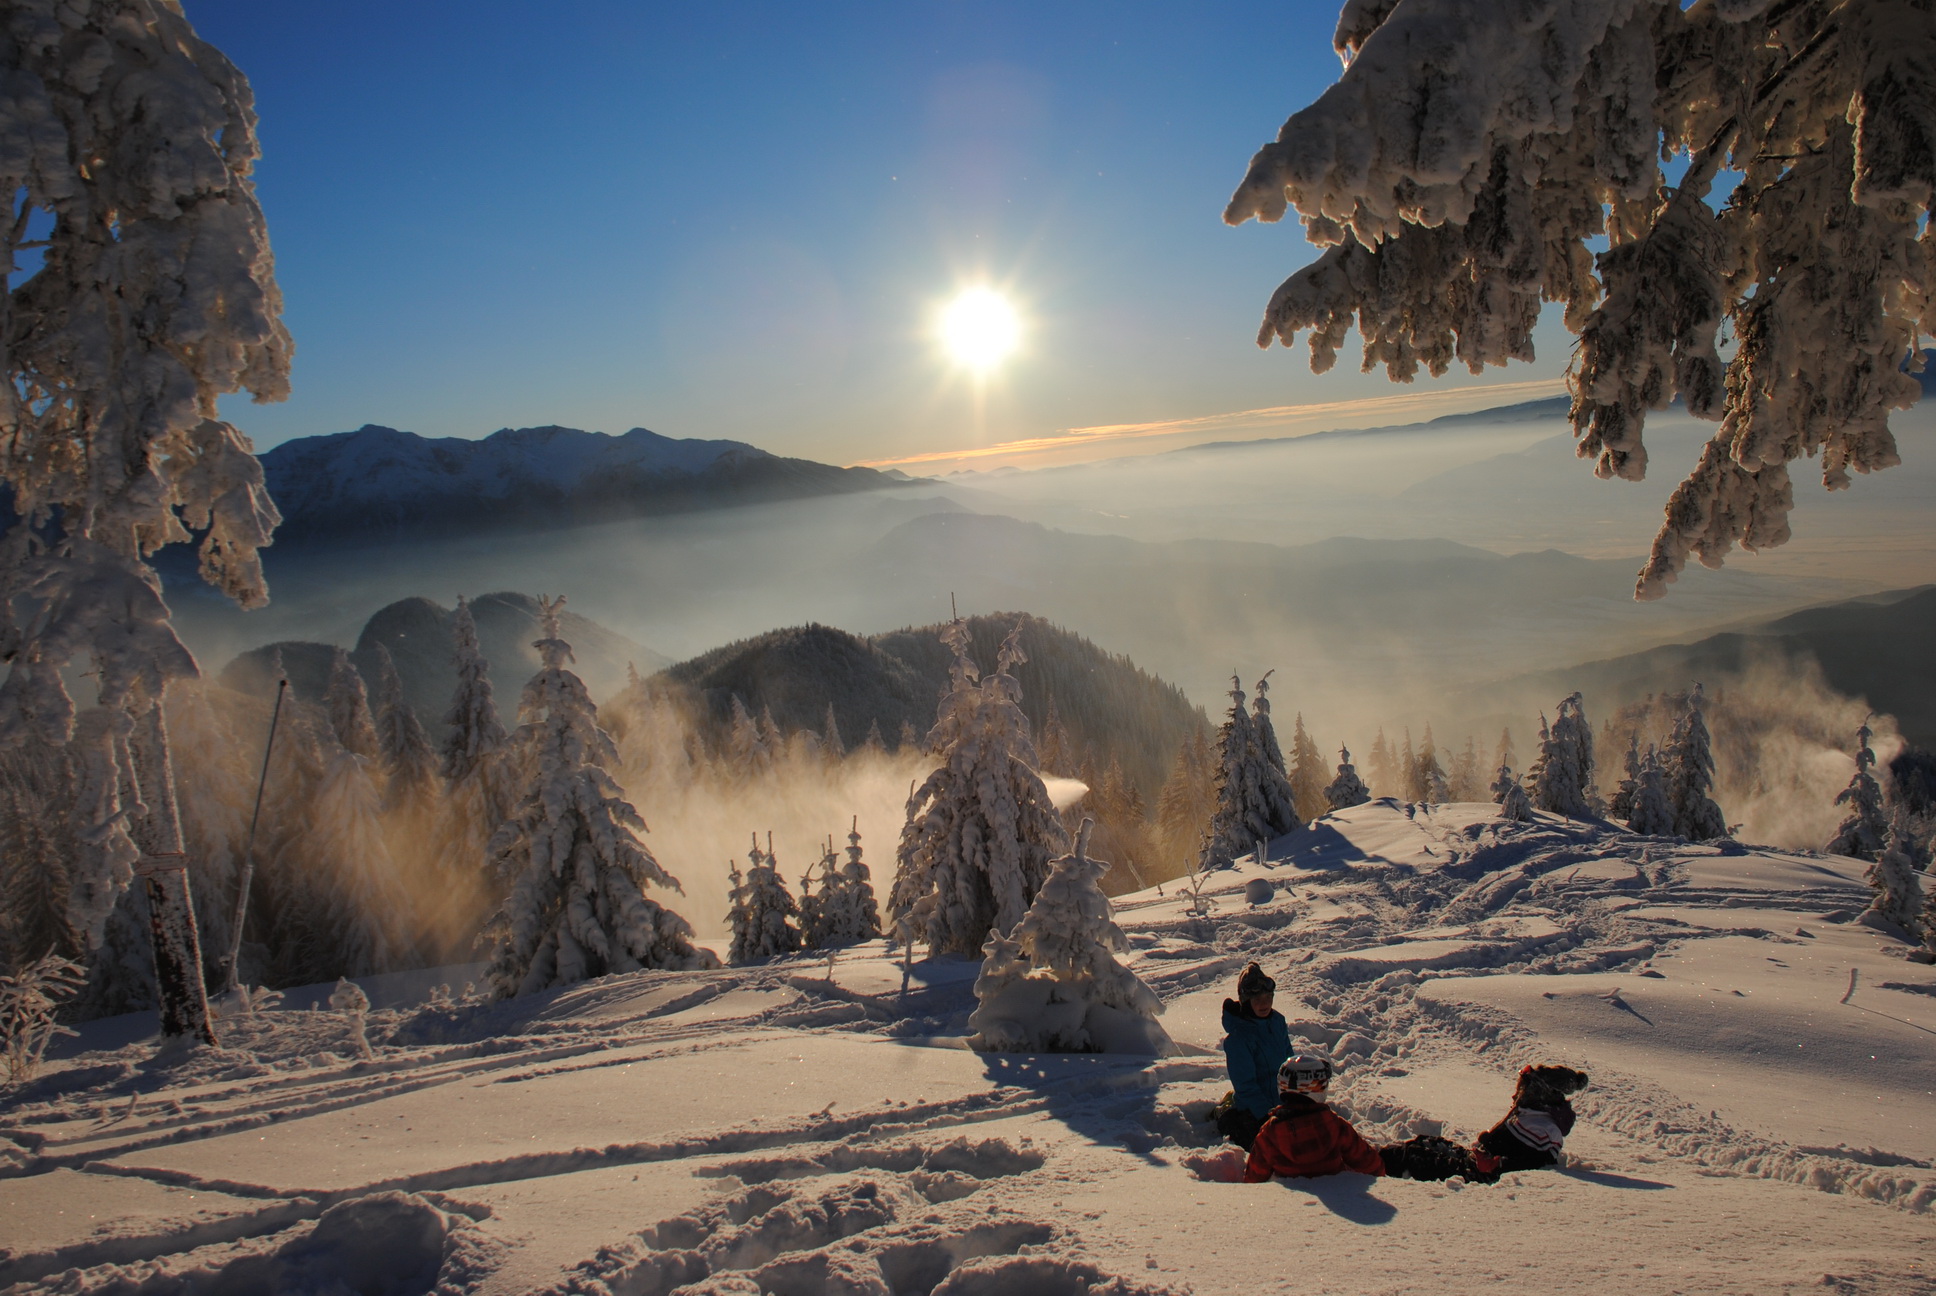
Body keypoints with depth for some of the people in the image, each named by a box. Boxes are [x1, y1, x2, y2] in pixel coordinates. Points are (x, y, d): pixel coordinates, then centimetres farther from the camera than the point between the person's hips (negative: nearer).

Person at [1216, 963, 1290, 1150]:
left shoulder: (1278, 1021, -3)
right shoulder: (1237, 1037, -24)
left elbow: (1289, 1063, 9)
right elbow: (1245, 1085, -21)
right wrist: (1269, 1118, -23)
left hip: (1281, 1104, 7)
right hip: (1253, 1112, -7)